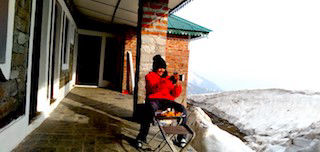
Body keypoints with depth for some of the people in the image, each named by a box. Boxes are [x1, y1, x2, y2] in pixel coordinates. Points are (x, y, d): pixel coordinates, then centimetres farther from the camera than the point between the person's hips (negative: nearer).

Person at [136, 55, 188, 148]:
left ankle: (181, 137, -6)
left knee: (182, 109, -21)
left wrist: (177, 84, -8)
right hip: (153, 100, -3)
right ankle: (141, 138, -24)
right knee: (151, 109, -38)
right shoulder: (150, 76, 9)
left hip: (167, 101, 4)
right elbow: (154, 89, -14)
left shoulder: (167, 77, 19)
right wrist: (169, 81, -24)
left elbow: (175, 95, 12)